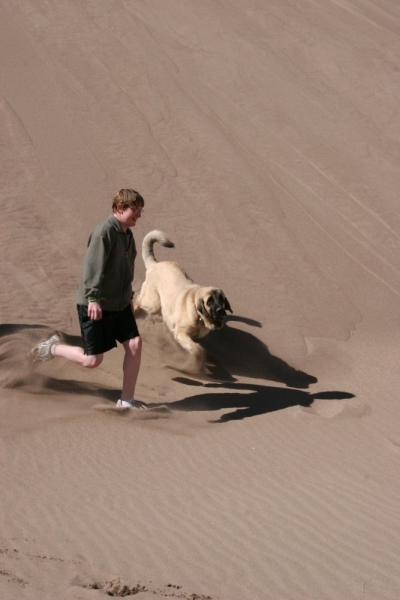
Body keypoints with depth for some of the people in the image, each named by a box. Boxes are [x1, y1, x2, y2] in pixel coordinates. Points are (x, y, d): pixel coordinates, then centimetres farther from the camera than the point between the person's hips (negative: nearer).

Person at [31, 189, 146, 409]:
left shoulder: (127, 234, 9)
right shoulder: (105, 231, -19)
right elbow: (92, 266, -26)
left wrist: (129, 297, 26)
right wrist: (93, 298, -32)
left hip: (120, 304, 8)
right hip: (95, 306, -8)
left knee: (135, 344, -5)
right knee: (92, 360, -3)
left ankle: (126, 399, 5)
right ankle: (54, 347, 24)